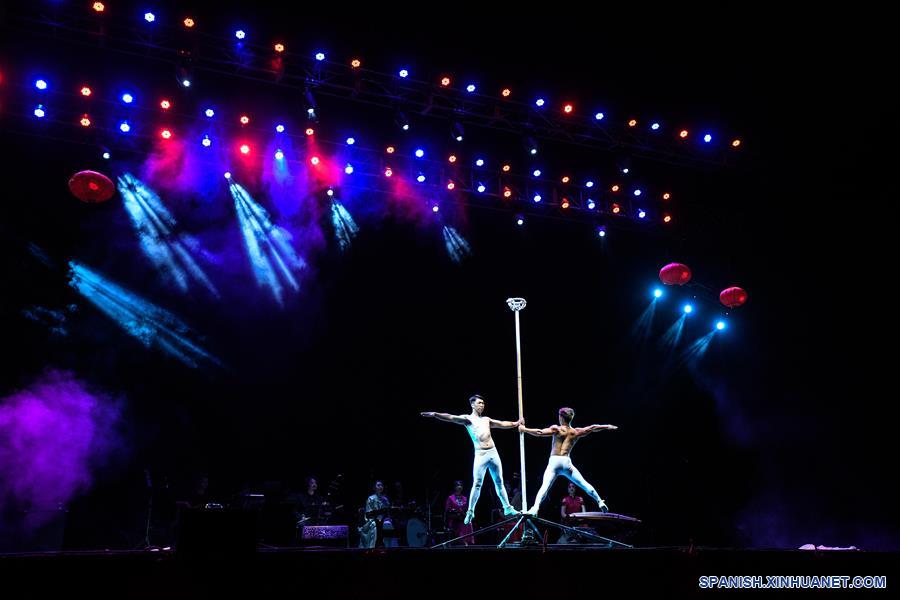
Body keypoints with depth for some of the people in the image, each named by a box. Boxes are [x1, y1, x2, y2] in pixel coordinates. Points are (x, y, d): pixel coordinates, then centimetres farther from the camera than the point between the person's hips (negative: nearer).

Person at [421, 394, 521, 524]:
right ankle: (470, 512, -1)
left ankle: (507, 508, 21)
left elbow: (502, 424, 29)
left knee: (499, 482, 12)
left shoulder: (486, 419, 18)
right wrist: (435, 414, -30)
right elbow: (451, 418, -16)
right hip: (480, 454, -5)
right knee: (477, 484, -9)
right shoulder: (467, 419, -1)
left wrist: (515, 423, 28)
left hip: (493, 453, 5)